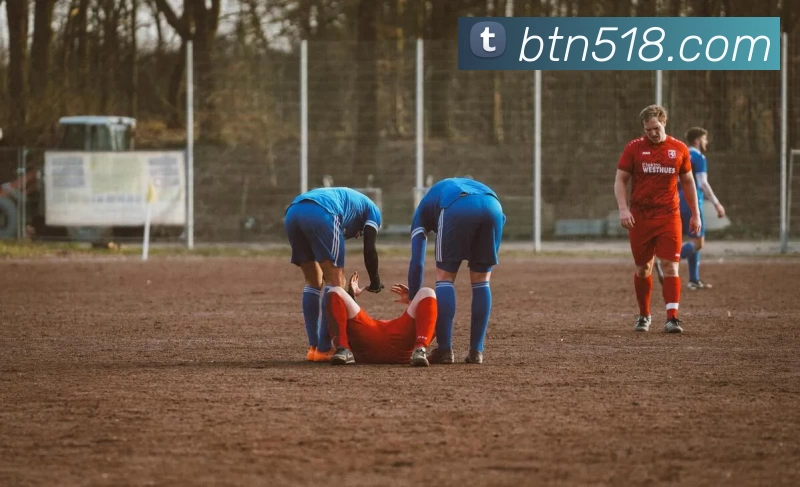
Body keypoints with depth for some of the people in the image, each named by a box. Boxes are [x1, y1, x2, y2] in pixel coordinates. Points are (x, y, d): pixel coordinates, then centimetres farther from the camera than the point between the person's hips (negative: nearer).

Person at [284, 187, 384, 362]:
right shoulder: (372, 210, 28)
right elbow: (369, 250, 12)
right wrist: (375, 283, 25)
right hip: (320, 214, -7)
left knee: (313, 282, 19)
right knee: (335, 282, 2)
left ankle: (313, 347, 15)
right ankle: (323, 349, -3)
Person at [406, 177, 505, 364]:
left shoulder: (423, 209, 35)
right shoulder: (467, 186, 46)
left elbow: (417, 263, 26)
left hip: (457, 209, -3)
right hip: (493, 206, 3)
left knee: (445, 277, 11)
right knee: (481, 281, 17)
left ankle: (444, 350, 4)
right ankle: (476, 351, 14)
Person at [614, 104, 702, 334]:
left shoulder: (679, 149, 5)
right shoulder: (633, 148, 1)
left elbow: (687, 182, 15)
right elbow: (620, 180, 3)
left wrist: (695, 214, 14)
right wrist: (623, 209, -11)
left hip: (669, 216, 0)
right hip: (640, 217, 0)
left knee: (670, 267, -11)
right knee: (643, 268, 9)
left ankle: (672, 317, -15)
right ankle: (644, 315, 25)